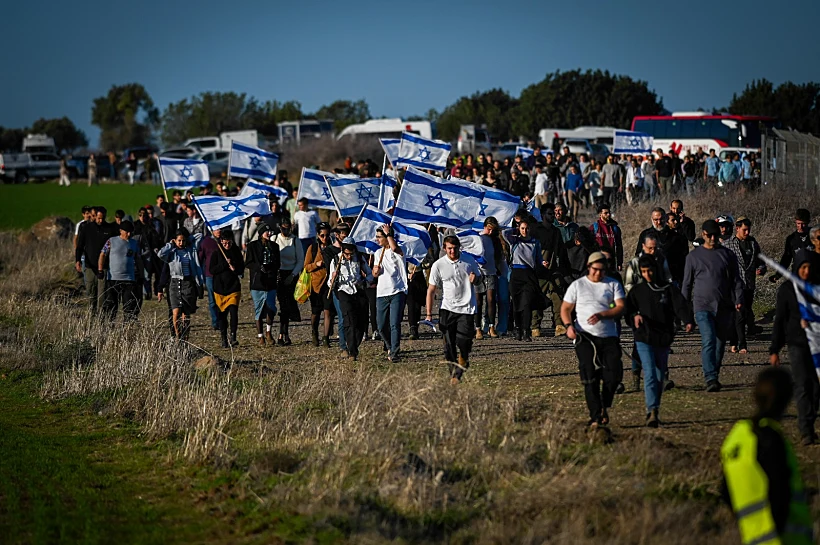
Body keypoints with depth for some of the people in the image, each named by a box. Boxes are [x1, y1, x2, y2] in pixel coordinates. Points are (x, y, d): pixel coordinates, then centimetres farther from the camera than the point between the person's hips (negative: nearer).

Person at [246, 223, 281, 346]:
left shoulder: (274, 246, 14)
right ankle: (260, 337, 10)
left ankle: (268, 332, 13)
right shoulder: (253, 246, 1)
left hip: (271, 282, 3)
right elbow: (248, 263, -1)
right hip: (257, 282, -3)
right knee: (259, 309, 1)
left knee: (271, 307, -8)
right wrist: (260, 267, -17)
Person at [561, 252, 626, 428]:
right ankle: (595, 417, -2)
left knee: (614, 374, -7)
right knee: (590, 378, -5)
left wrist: (602, 315, -19)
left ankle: (605, 407, 19)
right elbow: (565, 309, 9)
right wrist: (569, 326, -10)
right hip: (585, 337, -1)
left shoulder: (613, 285, 7)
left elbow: (621, 307, -3)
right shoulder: (578, 285, 8)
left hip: (609, 337, 1)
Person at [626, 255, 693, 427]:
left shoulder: (669, 289, 5)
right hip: (644, 340, -2)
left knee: (660, 377, 10)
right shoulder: (636, 291, 8)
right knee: (650, 374, -15)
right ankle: (652, 411, -23)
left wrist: (688, 321, -27)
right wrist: (635, 316, -19)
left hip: (663, 340, 2)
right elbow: (628, 312, 5)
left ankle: (653, 410, 25)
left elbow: (680, 305, -8)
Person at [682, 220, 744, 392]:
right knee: (709, 341, -17)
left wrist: (739, 300, -5)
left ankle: (714, 375, 24)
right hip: (703, 306, -2)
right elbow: (687, 283, 11)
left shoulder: (728, 255, 9)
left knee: (720, 343, 9)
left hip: (724, 307, 2)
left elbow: (736, 281, 9)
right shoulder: (693, 256, 7)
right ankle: (711, 379, -24)